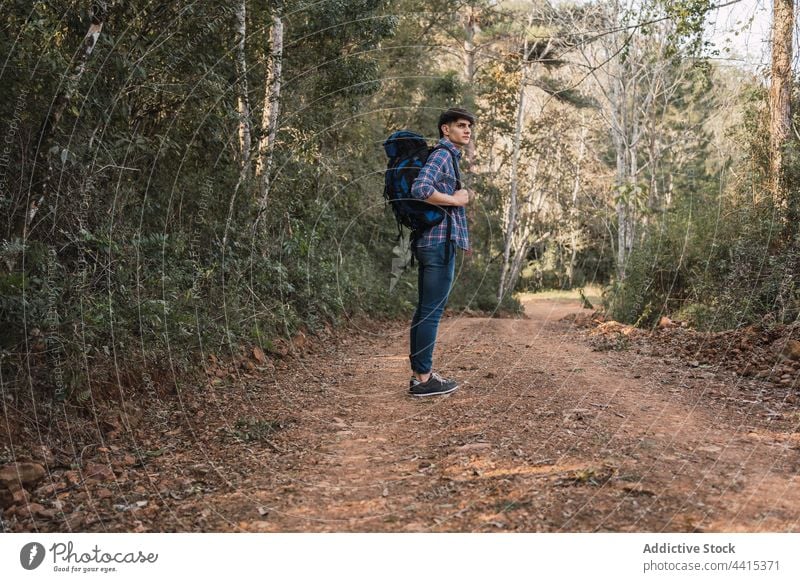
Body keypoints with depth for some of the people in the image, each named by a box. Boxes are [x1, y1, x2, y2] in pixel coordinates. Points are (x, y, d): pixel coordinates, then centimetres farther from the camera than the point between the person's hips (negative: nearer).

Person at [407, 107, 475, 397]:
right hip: (439, 242, -10)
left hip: (433, 241, 10)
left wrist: (460, 235, 18)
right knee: (432, 311, -8)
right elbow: (420, 189, -26)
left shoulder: (448, 155, 22)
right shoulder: (443, 154, -9)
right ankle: (424, 378, -5)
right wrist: (456, 200, -14)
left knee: (425, 310, 11)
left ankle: (419, 373, 17)